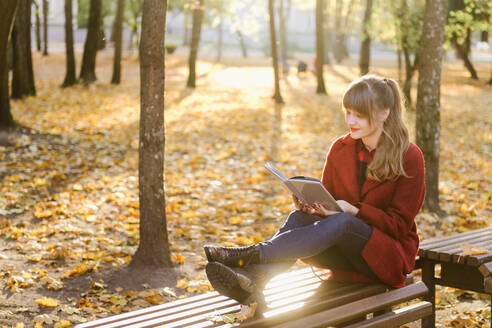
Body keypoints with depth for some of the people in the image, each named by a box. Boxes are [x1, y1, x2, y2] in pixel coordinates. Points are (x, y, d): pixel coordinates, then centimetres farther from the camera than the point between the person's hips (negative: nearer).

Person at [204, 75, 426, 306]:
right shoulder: (340, 148, 7)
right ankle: (252, 279, -51)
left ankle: (253, 254, -47)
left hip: (389, 256, -4)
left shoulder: (409, 157, -8)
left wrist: (354, 210, -24)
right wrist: (310, 205, -13)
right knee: (300, 217, -27)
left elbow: (399, 224, -9)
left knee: (341, 223, -36)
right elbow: (327, 199, 11)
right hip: (345, 255, 4)